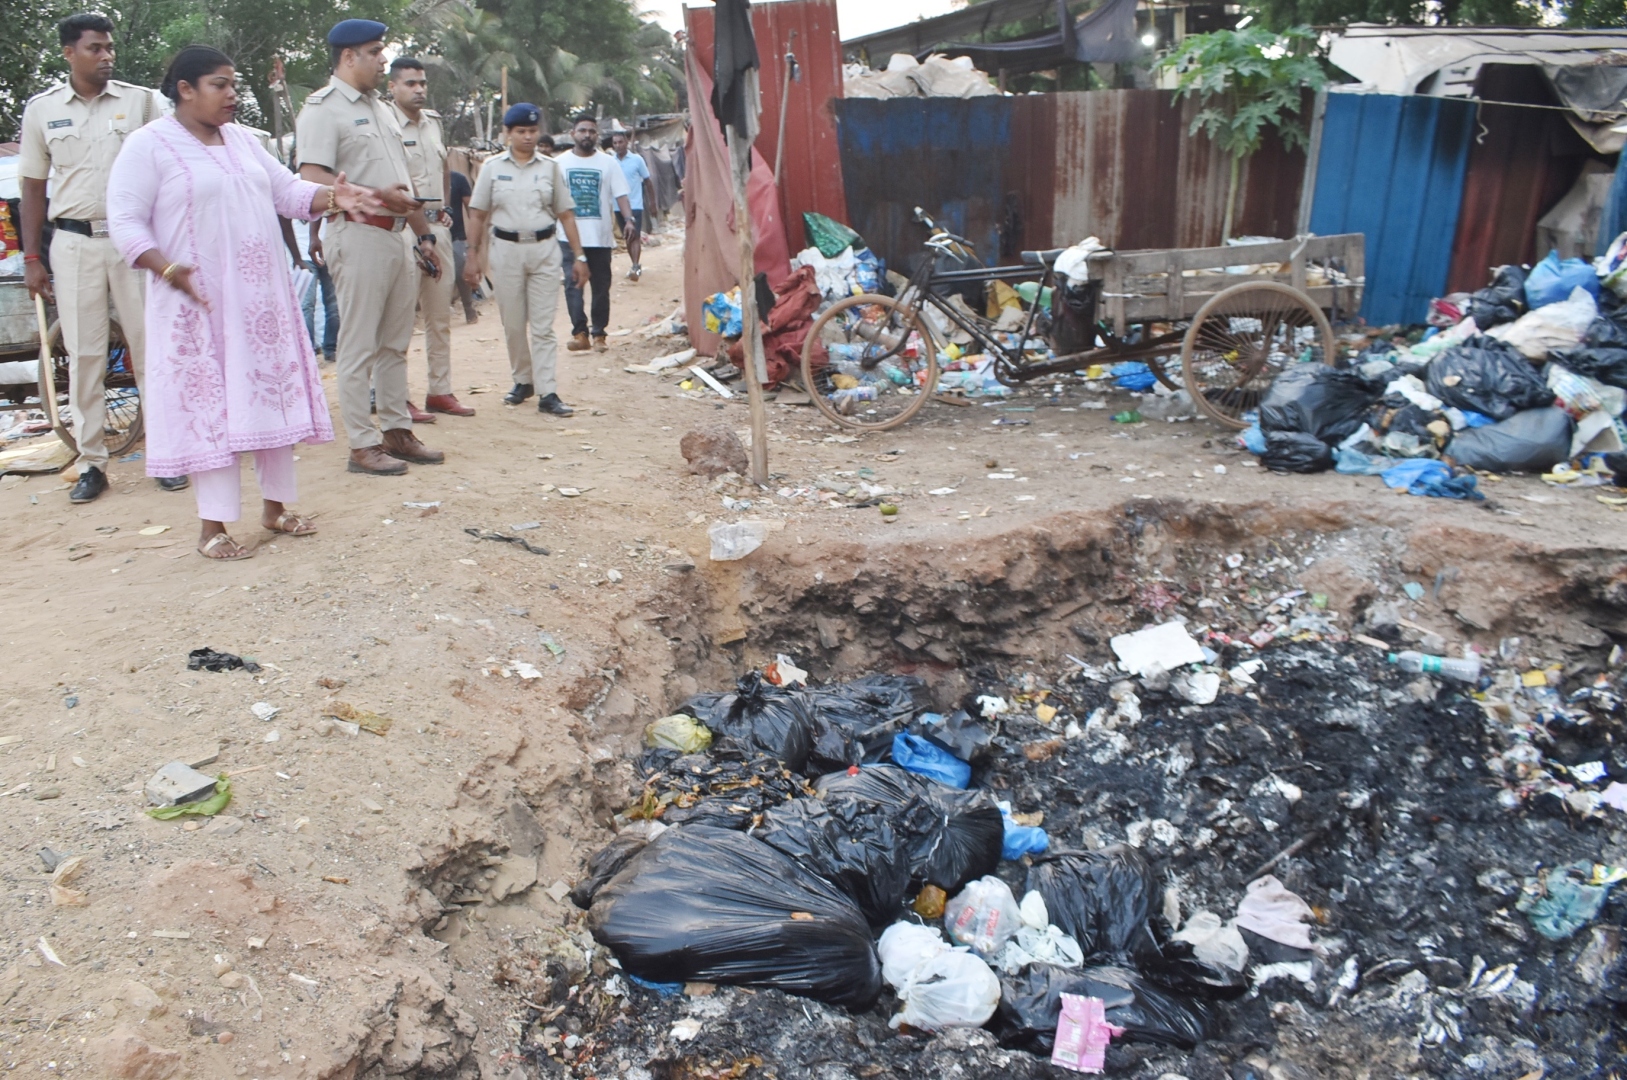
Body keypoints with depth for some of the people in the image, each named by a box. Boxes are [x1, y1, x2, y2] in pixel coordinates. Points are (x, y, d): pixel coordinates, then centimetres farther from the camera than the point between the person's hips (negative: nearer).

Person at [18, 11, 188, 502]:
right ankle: (91, 464, 11)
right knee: (83, 356, 4)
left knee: (150, 349, 2)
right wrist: (31, 258, 6)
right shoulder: (42, 108, 7)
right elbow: (34, 186, 11)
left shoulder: (141, 101, 2)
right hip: (75, 244, 1)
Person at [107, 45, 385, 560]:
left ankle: (275, 505, 20)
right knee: (211, 403, -4)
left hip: (262, 296, 6)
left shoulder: (243, 140, 13)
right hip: (200, 302, -6)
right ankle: (213, 525, 3)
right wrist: (167, 269, -25)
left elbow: (288, 191, 13)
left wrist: (332, 196, -7)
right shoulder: (148, 146, -6)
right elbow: (125, 221, -9)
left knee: (275, 393, 8)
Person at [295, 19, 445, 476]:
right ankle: (362, 444, 1)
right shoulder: (323, 108, -6)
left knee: (395, 343, 12)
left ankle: (397, 431, 21)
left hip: (396, 237, 9)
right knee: (359, 347, -4)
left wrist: (423, 234, 20)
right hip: (358, 235, -8)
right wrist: (375, 196, -25)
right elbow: (313, 179, -17)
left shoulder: (381, 108, 21)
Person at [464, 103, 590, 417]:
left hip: (544, 250, 0)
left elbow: (565, 214, 8)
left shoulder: (550, 167, 7)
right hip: (505, 249, 1)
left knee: (543, 326, -3)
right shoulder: (493, 167, 5)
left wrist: (579, 255, 3)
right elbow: (477, 214, 6)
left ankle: (547, 392, -5)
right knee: (513, 325, 7)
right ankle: (523, 381, 23)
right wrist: (473, 256, 1)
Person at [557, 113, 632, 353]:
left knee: (601, 286, 4)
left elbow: (620, 195, 0)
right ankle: (580, 333, -4)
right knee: (573, 285, -5)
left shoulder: (608, 162, 5)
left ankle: (599, 333, 12)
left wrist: (629, 219, -16)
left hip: (600, 236, 0)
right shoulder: (560, 163, 6)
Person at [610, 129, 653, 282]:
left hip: (635, 205, -4)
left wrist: (653, 203, 3)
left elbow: (648, 182, 2)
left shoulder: (637, 159, -5)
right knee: (627, 237, 12)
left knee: (635, 236, -12)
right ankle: (635, 266, 24)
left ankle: (635, 268, -17)